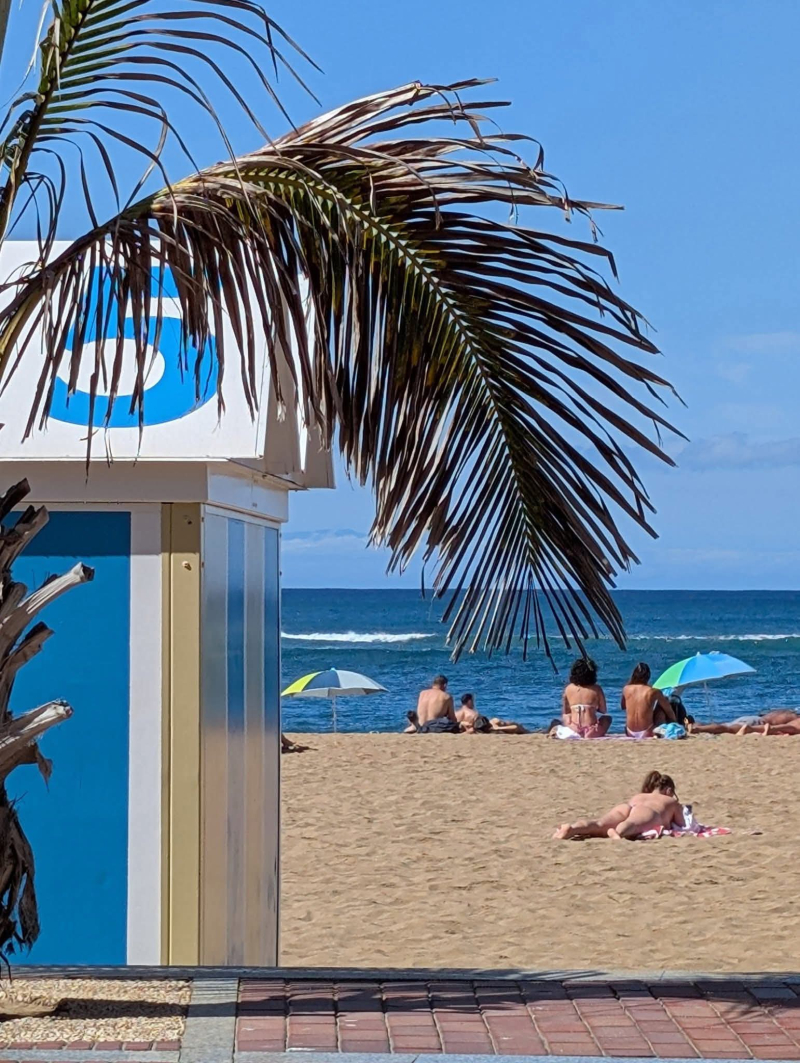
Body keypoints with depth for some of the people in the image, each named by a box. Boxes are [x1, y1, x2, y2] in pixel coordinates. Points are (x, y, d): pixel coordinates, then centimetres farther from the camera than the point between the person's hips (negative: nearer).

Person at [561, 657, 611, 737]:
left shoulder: (568, 688, 2)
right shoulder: (596, 689, -4)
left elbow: (565, 712, 9)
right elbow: (603, 711, 4)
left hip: (573, 730, 2)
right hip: (592, 733, -2)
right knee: (607, 718, 32)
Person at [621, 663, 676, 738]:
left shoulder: (626, 689, -1)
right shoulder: (654, 692, -9)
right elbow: (669, 710, 5)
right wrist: (674, 723, 23)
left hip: (630, 734, 3)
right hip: (647, 734, -3)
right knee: (661, 708, 19)